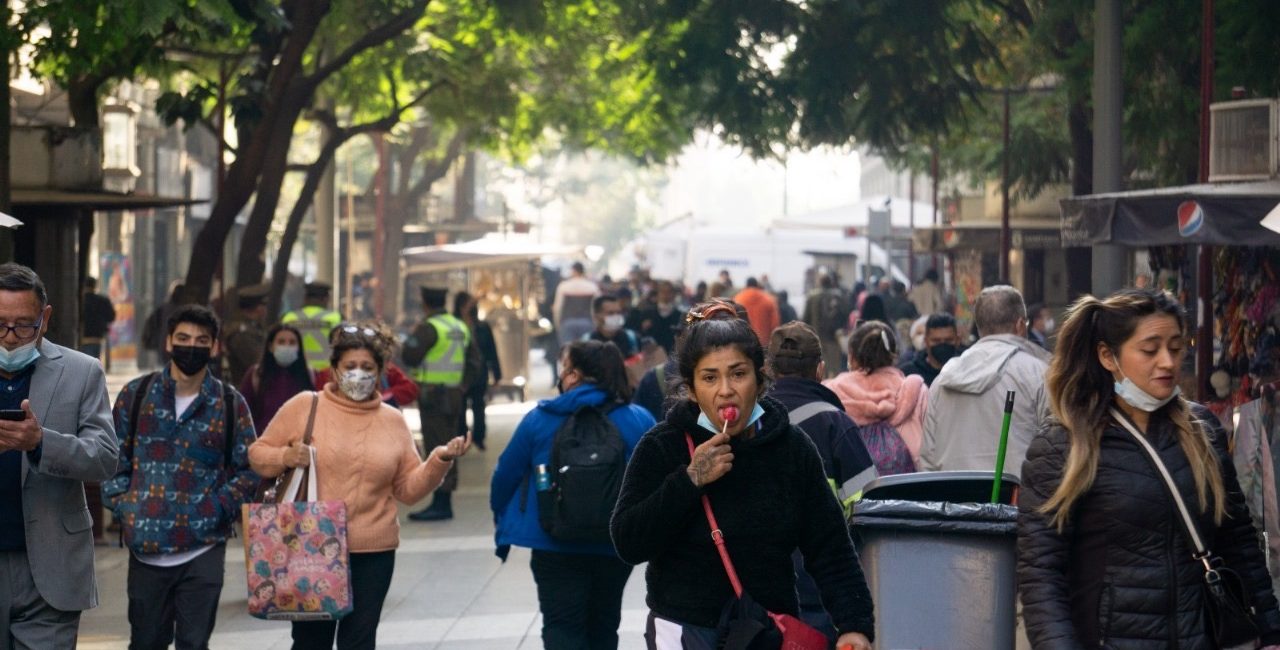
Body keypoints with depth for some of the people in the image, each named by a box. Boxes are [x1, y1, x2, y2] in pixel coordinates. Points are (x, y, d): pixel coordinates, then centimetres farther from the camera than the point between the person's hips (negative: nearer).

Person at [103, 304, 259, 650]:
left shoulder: (231, 404, 4)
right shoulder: (136, 395, 5)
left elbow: (248, 469, 5)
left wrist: (216, 509, -8)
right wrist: (123, 505, -3)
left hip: (204, 548, -1)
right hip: (145, 547, 1)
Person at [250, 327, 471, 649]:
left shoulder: (393, 421, 7)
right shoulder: (304, 406, 0)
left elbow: (409, 488, 9)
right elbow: (259, 453, 5)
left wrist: (440, 460, -6)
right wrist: (284, 457, -15)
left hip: (373, 553, 2)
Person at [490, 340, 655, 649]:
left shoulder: (539, 419, -5)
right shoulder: (640, 421, -4)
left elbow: (506, 476, 2)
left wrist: (504, 522, 19)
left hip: (556, 545, -2)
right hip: (616, 543, 2)